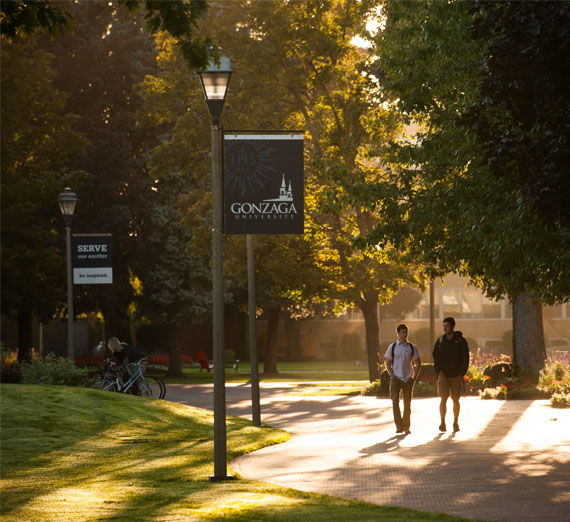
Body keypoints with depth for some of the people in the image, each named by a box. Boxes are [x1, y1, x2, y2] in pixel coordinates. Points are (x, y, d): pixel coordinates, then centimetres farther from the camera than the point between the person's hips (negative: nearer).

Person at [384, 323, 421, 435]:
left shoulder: (412, 347, 4)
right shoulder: (392, 347, 3)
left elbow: (418, 364, 10)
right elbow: (388, 363, 8)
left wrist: (414, 377, 0)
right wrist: (392, 375, -5)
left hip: (408, 379, 1)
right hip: (396, 378, -1)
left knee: (407, 403, 6)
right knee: (395, 401, -14)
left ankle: (406, 427, 16)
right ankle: (399, 426, -13)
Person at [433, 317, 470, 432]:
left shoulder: (460, 341, -2)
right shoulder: (440, 341, 5)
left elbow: (465, 358, -1)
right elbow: (436, 357, 11)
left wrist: (461, 374, -8)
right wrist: (438, 371, -4)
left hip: (456, 375, -1)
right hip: (443, 374, 1)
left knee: (456, 400, 6)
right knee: (443, 398, -12)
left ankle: (456, 423, 19)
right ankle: (442, 423, -15)